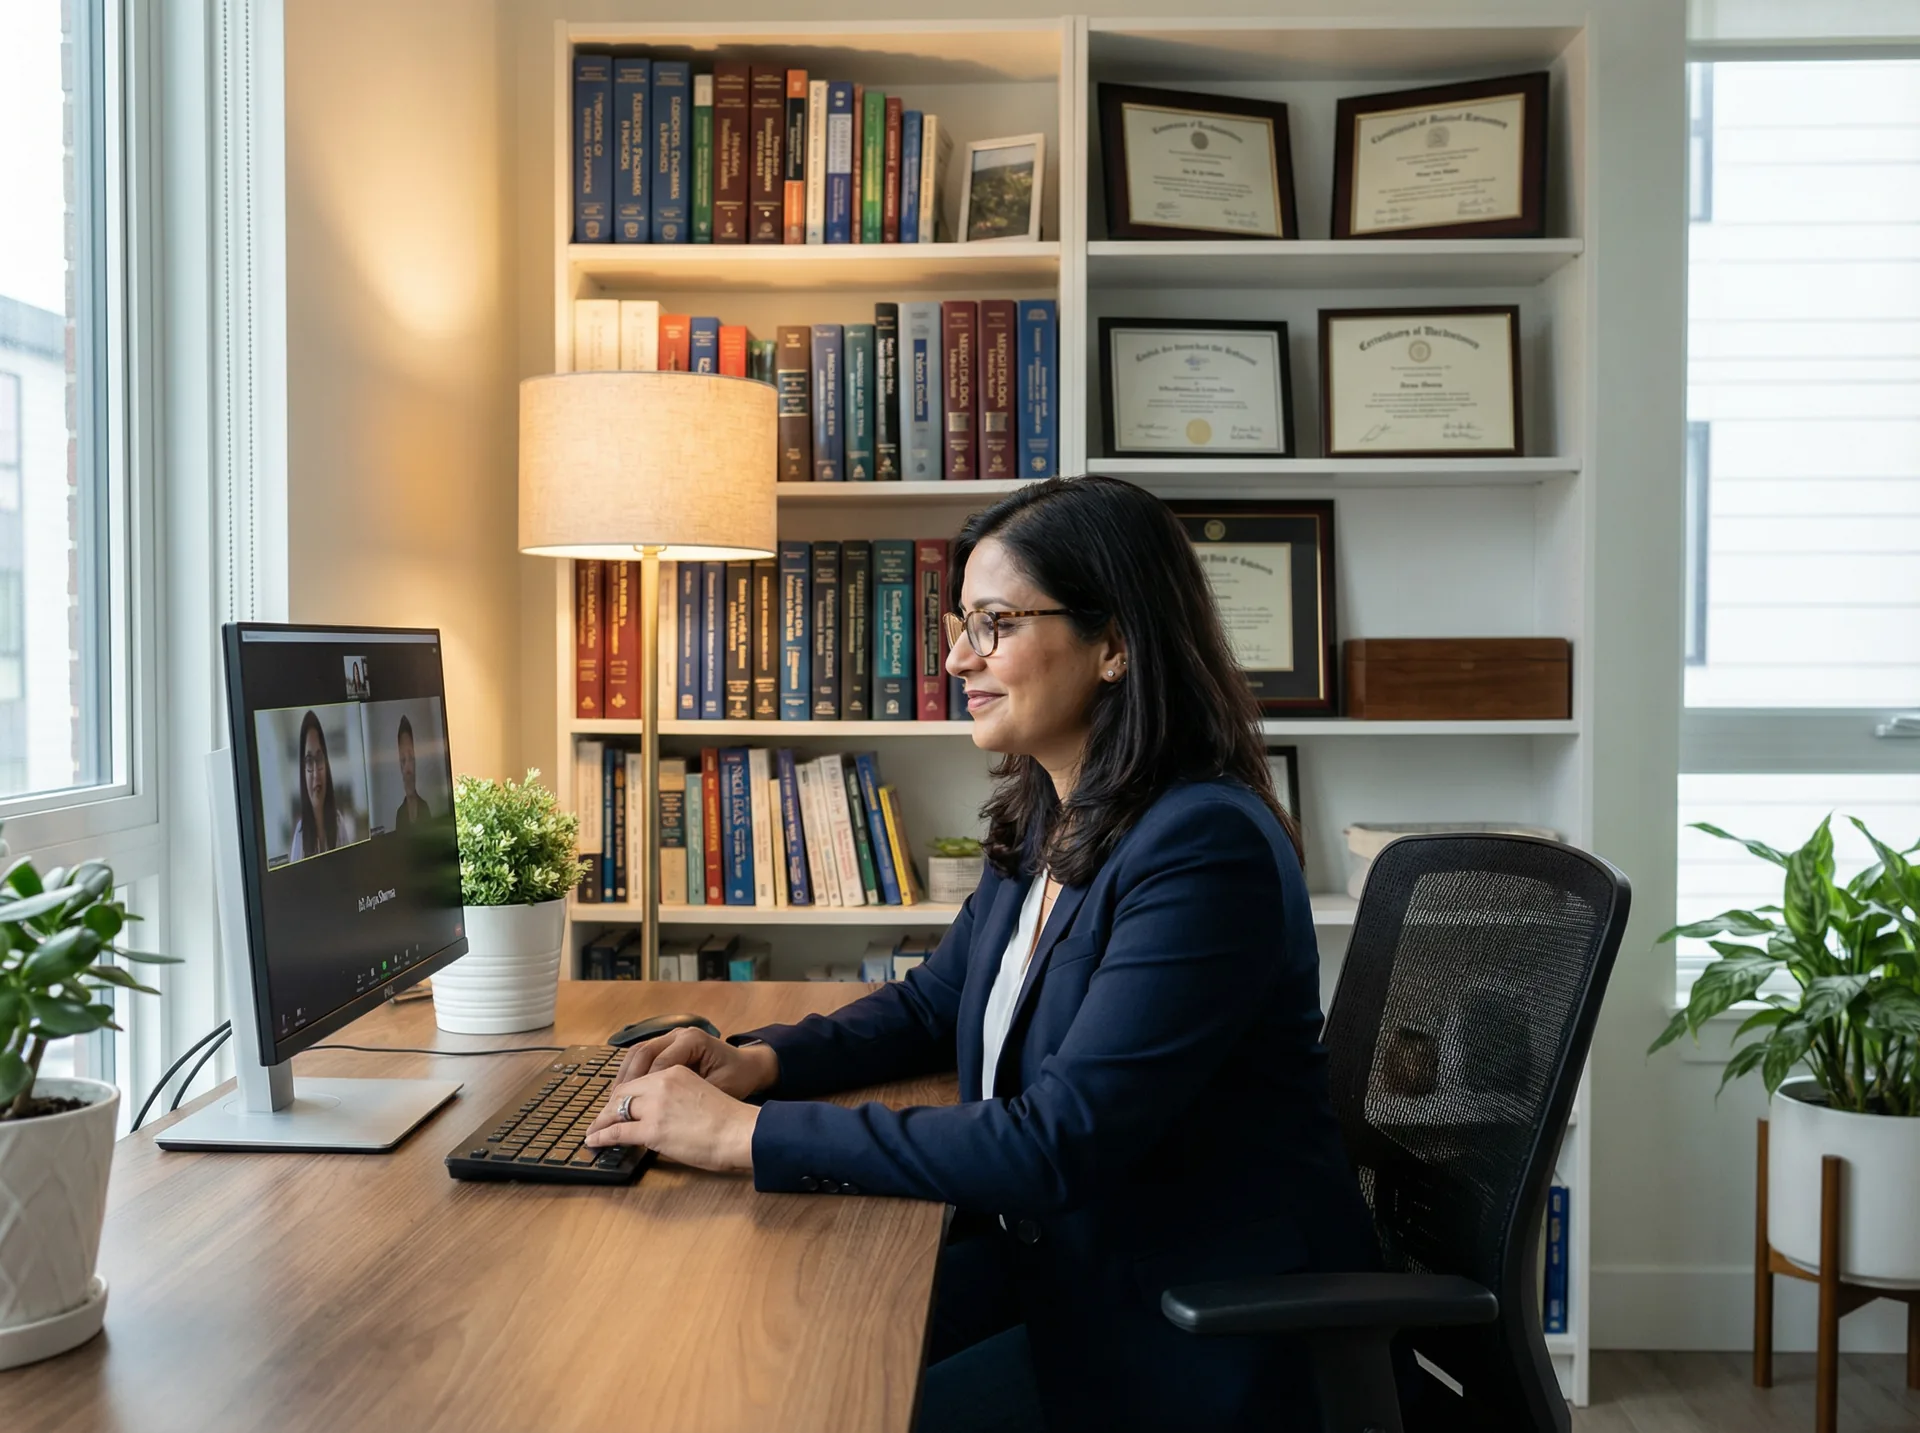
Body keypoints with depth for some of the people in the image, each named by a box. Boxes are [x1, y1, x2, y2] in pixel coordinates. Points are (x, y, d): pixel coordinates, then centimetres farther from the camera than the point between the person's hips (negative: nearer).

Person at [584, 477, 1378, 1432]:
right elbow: (933, 1003, 16)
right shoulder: (1043, 823, 4)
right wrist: (760, 1059, -3)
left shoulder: (1208, 849, -25)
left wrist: (749, 1135, -27)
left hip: (1203, 1328, -7)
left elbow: (1058, 1145, -29)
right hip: (1057, 1251, 8)